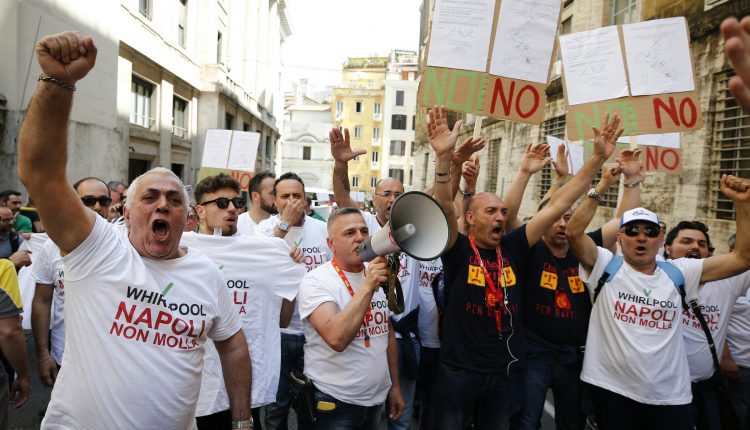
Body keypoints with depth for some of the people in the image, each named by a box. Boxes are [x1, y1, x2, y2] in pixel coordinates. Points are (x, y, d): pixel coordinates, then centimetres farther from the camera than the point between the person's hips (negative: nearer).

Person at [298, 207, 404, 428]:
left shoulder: (378, 278, 5)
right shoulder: (315, 281, -16)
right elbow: (337, 339, -30)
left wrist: (395, 386, 13)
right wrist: (367, 286, -32)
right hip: (335, 402, -6)